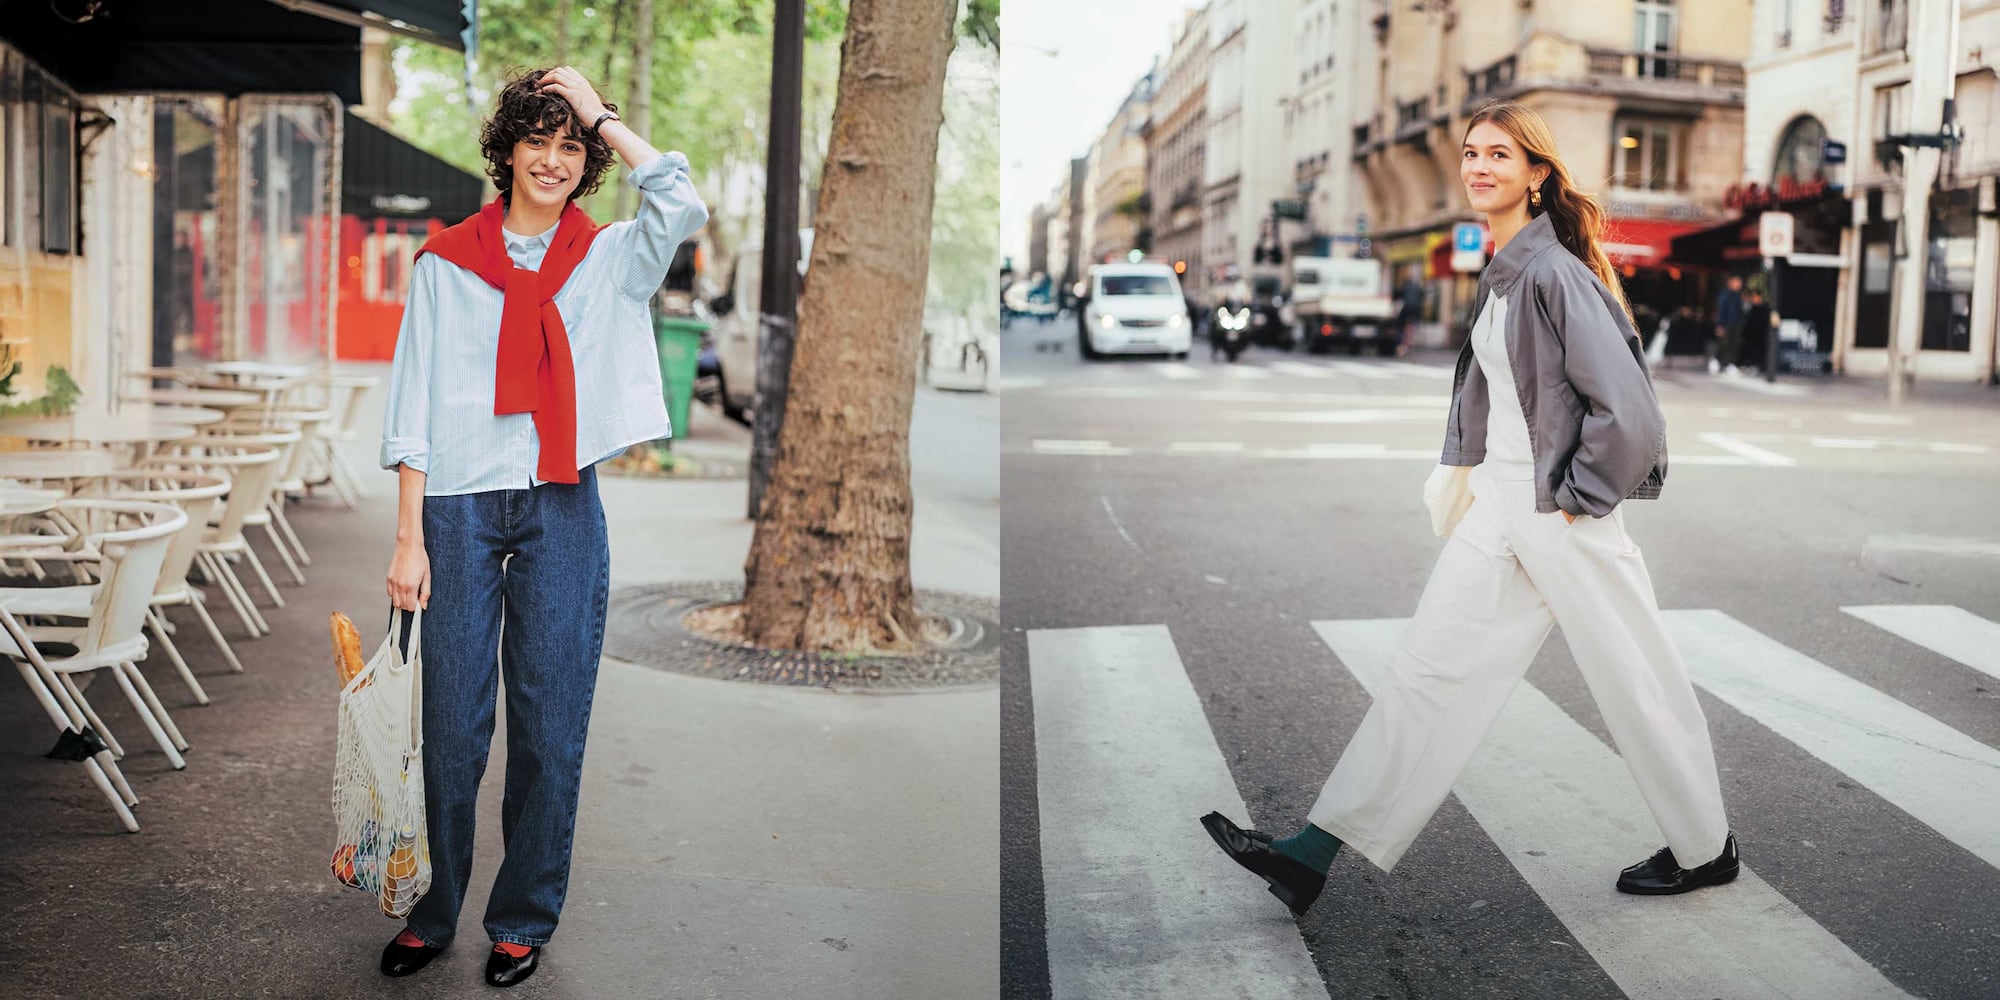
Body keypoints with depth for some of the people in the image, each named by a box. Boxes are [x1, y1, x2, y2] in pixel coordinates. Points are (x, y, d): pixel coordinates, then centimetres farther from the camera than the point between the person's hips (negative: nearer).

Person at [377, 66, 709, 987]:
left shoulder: (609, 260, 8)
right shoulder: (446, 261, 7)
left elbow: (681, 205, -14)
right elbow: (414, 403, 4)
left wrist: (599, 112, -4)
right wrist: (410, 536, -2)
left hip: (562, 507, 0)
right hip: (461, 504, 0)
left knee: (550, 726, 4)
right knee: (453, 723, 5)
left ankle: (523, 920, 19)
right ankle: (434, 913, 22)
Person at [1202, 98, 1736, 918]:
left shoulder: (1552, 272, -18)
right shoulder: (1502, 271, 10)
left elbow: (1628, 408, -21)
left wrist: (1576, 496, -12)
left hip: (1562, 513, -9)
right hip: (1500, 505, 9)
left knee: (1634, 684, 7)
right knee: (1428, 668, 6)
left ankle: (1706, 850, 29)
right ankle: (1312, 856, 8)